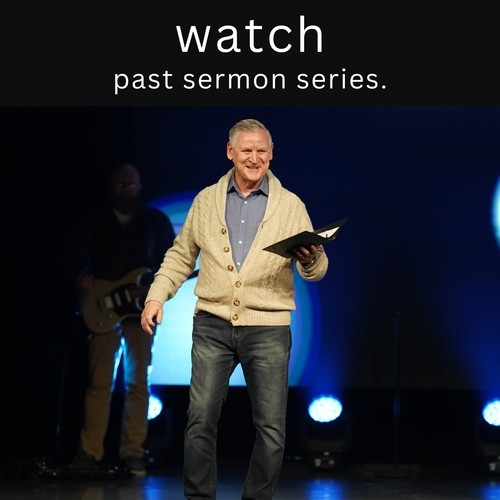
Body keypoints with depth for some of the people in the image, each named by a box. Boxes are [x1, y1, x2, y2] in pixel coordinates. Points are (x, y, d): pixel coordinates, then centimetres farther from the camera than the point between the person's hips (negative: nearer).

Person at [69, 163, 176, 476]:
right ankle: (91, 451, -2)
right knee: (99, 381, -3)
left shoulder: (157, 220, 6)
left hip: (142, 309, 0)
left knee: (138, 381, 0)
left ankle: (133, 452, 4)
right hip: (103, 309, 0)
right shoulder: (95, 221, 9)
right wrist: (81, 277, -11)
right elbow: (79, 257, 9)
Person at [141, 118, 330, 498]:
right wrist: (157, 296, 5)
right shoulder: (206, 200, 9)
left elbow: (317, 270, 1)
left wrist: (311, 260, -22)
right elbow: (181, 256, 16)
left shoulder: (291, 206, 4)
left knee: (271, 428, 0)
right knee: (201, 419, -2)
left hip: (268, 328, -1)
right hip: (212, 325, 1)